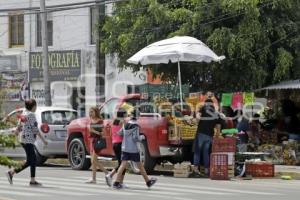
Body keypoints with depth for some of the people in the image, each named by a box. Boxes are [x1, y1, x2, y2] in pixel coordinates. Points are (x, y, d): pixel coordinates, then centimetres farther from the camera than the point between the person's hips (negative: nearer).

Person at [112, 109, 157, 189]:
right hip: (133, 149, -5)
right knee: (140, 165, 7)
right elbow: (136, 138, -17)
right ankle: (148, 182, 20)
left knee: (123, 165, -1)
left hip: (125, 148, 5)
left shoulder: (126, 125, 5)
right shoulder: (135, 126, -14)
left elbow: (120, 133, 13)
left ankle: (117, 182, -13)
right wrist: (142, 137, 1)